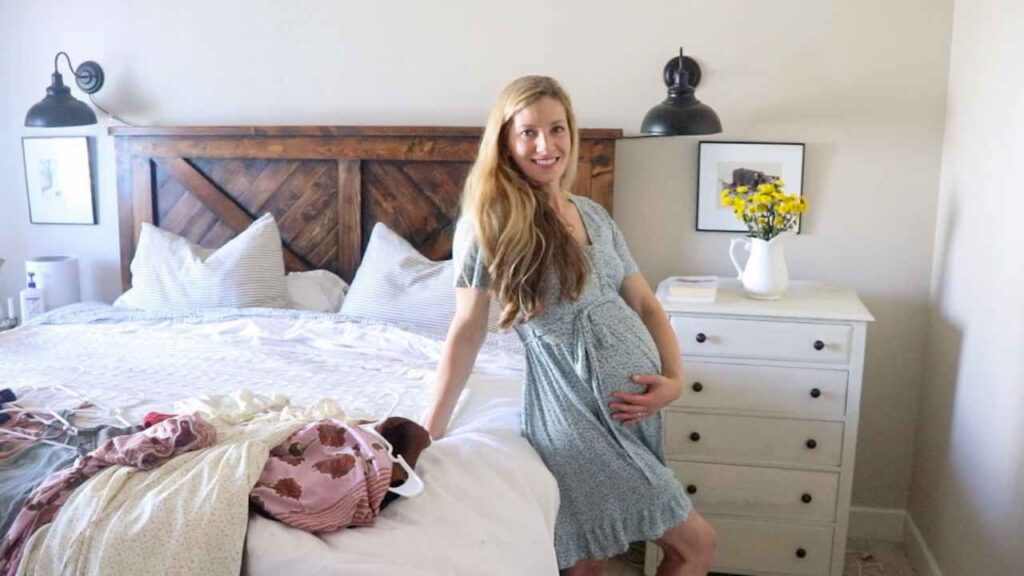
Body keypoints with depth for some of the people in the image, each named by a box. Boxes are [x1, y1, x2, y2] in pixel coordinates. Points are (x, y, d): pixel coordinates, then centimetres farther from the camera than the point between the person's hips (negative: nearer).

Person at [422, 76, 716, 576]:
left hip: (637, 403, 6)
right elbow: (468, 329, -7)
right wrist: (430, 431, -7)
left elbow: (644, 304, 12)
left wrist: (674, 379, -4)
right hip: (578, 412, -6)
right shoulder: (489, 221, -9)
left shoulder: (594, 215, 9)